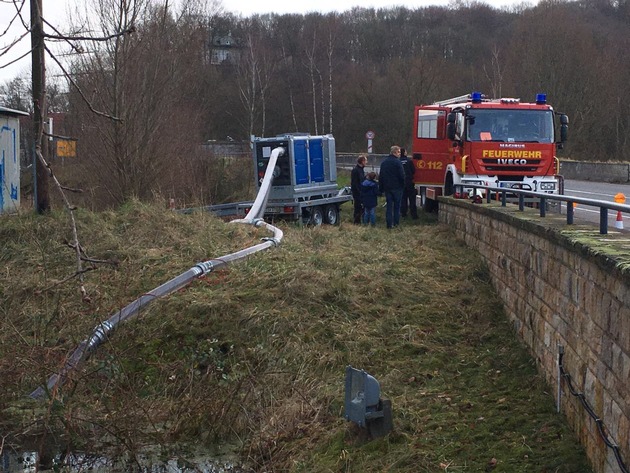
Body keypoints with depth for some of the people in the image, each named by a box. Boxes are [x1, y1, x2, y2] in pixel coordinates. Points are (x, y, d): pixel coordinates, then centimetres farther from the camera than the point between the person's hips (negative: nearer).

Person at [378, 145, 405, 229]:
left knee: (389, 206, 6)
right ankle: (396, 223, 8)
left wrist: (381, 189, 16)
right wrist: (403, 185, 1)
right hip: (397, 188, -5)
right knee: (397, 206, 6)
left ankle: (389, 224, 3)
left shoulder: (384, 162, 9)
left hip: (387, 188, 5)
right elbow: (402, 175, -14)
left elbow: (380, 176, 12)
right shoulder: (397, 162, -12)